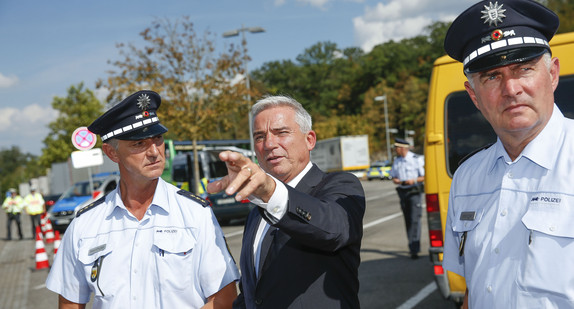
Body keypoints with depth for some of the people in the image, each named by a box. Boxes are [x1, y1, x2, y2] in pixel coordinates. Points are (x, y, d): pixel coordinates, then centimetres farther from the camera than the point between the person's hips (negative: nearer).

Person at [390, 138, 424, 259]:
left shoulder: (416, 159, -7)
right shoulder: (397, 160, 10)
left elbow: (424, 176, -5)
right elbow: (394, 176, 17)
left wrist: (414, 180, -22)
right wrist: (396, 180, -6)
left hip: (415, 191, -5)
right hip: (403, 191, 6)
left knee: (415, 220, -11)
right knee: (407, 221, 9)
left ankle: (414, 249, -12)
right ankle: (412, 245, 21)